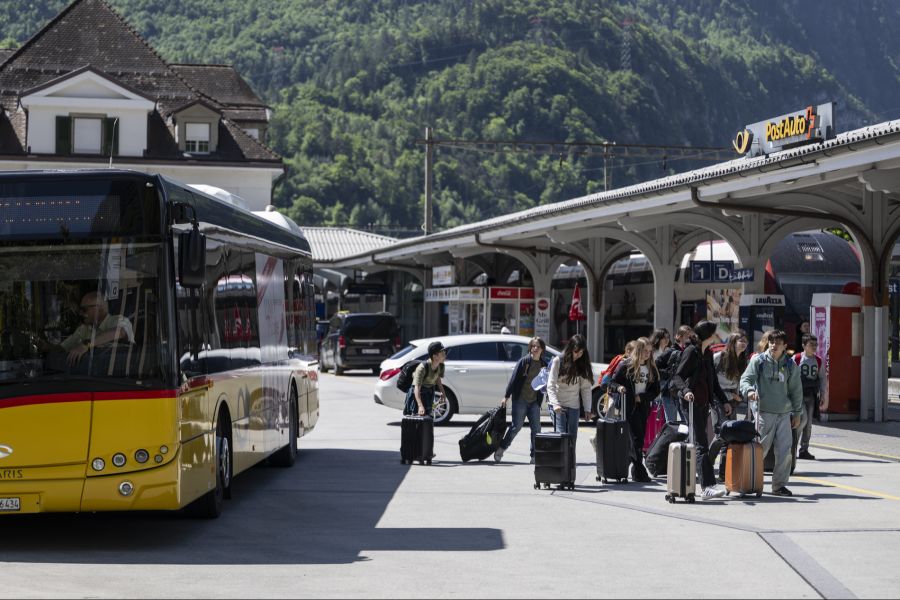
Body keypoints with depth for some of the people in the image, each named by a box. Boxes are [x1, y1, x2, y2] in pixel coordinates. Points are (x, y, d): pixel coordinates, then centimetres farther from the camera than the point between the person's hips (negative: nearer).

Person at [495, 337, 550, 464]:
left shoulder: (544, 363, 4)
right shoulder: (524, 361, -7)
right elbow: (514, 379, -6)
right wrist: (506, 396, -8)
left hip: (534, 401, 4)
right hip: (520, 400, -4)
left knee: (536, 428, -1)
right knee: (516, 426, -1)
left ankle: (535, 456, 6)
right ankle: (501, 449, 15)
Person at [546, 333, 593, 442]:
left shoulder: (583, 364, 6)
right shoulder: (558, 361, -6)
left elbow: (586, 388, 6)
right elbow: (550, 386, -9)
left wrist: (587, 408, -2)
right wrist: (555, 404, -23)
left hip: (574, 407, 4)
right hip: (558, 406, -4)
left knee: (572, 437, 4)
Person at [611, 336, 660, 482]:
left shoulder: (651, 368, 9)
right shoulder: (626, 365, -3)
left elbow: (655, 391, 8)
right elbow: (614, 381, 2)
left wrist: (641, 396, -7)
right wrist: (619, 387, -20)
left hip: (643, 407, 4)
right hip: (629, 407, -4)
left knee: (639, 439, 4)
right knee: (637, 438, -11)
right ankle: (639, 472, -12)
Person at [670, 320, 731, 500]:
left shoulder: (708, 353, 16)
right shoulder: (691, 351, -9)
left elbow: (713, 380, 26)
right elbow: (677, 376, -15)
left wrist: (724, 401, 25)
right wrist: (685, 390, -33)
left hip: (704, 404, 9)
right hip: (692, 403, -9)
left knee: (699, 444, 7)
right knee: (701, 445, -14)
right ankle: (707, 487, -21)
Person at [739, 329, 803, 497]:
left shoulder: (790, 365, 9)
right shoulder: (758, 361, 1)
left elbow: (796, 390, 15)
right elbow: (745, 379, -3)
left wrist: (796, 413, 13)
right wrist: (749, 390, -26)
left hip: (784, 413, 3)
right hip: (764, 411, -3)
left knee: (785, 449, -3)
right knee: (761, 448, -1)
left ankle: (779, 484, 6)